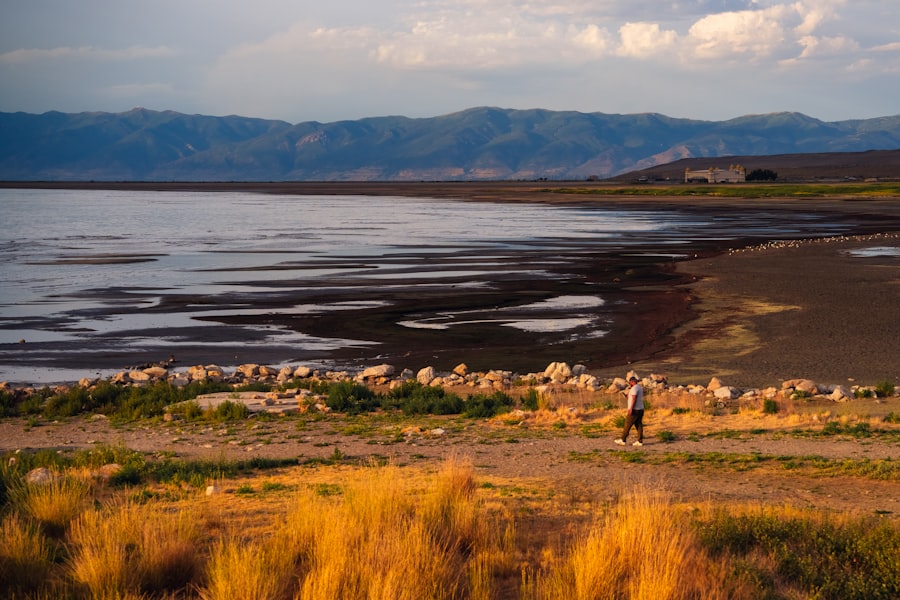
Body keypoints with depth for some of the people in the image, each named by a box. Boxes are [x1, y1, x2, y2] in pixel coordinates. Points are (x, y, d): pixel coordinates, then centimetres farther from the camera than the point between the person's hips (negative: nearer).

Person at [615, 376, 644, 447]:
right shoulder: (640, 387, 16)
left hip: (634, 410, -9)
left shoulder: (634, 388, -15)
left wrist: (631, 409, -26)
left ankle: (622, 440, 1)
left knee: (628, 425, -3)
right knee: (639, 425, 6)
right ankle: (640, 441, 3)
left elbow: (634, 399, -24)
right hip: (640, 409, 9)